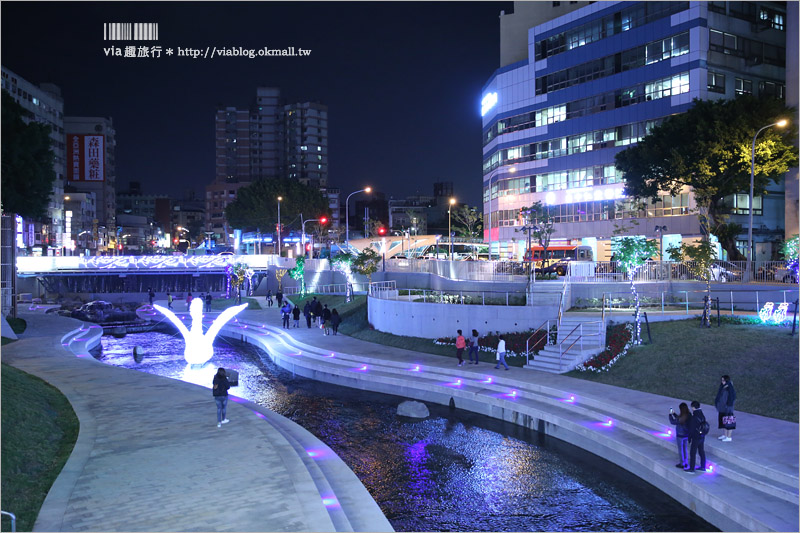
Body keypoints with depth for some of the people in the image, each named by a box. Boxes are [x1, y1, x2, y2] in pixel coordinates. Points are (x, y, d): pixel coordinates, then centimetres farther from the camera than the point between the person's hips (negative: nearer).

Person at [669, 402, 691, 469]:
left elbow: (672, 422, -14)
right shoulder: (689, 415, -6)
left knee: (681, 449, 9)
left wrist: (670, 414, -4)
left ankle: (682, 464, 21)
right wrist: (674, 413, 12)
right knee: (685, 449, 21)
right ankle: (686, 463, 31)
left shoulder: (681, 418, -30)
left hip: (680, 435, -7)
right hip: (686, 435, 7)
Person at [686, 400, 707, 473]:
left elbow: (691, 429, -18)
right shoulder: (702, 416, 0)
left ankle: (691, 469, 7)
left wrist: (689, 438, -7)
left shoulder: (694, 418, -23)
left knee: (692, 453, 1)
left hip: (695, 438, -8)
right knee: (702, 452, 17)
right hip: (702, 437, 8)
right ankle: (703, 467, 26)